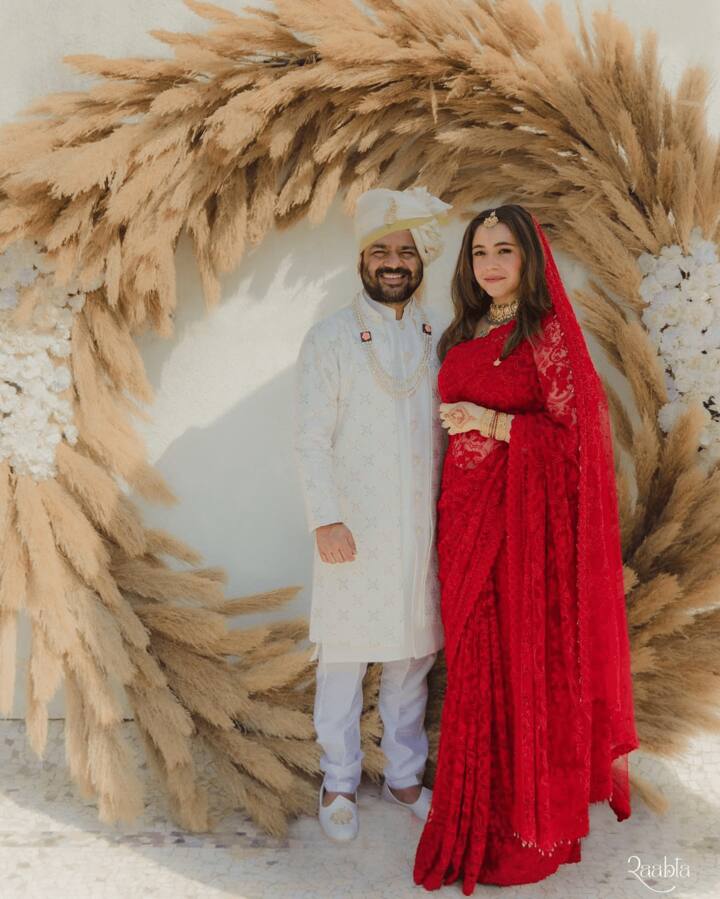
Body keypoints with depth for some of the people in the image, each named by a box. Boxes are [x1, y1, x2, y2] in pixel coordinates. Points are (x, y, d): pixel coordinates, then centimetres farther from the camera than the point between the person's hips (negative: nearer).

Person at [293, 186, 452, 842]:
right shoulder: (329, 339, -2)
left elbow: (449, 431, 11)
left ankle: (404, 775, 32)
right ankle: (340, 782, 26)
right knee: (345, 654, 6)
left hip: (422, 527, 3)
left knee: (413, 653, 13)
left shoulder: (441, 339, 7)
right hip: (352, 528, -3)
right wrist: (325, 519, -13)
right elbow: (312, 439, -6)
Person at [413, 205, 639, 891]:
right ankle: (482, 804, 30)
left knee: (527, 658, 3)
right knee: (473, 658, 12)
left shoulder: (548, 332, -7)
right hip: (465, 514, 6)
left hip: (526, 516, -6)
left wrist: (491, 422, -17)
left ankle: (531, 824, 21)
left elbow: (574, 434, -11)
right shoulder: (462, 336, 13)